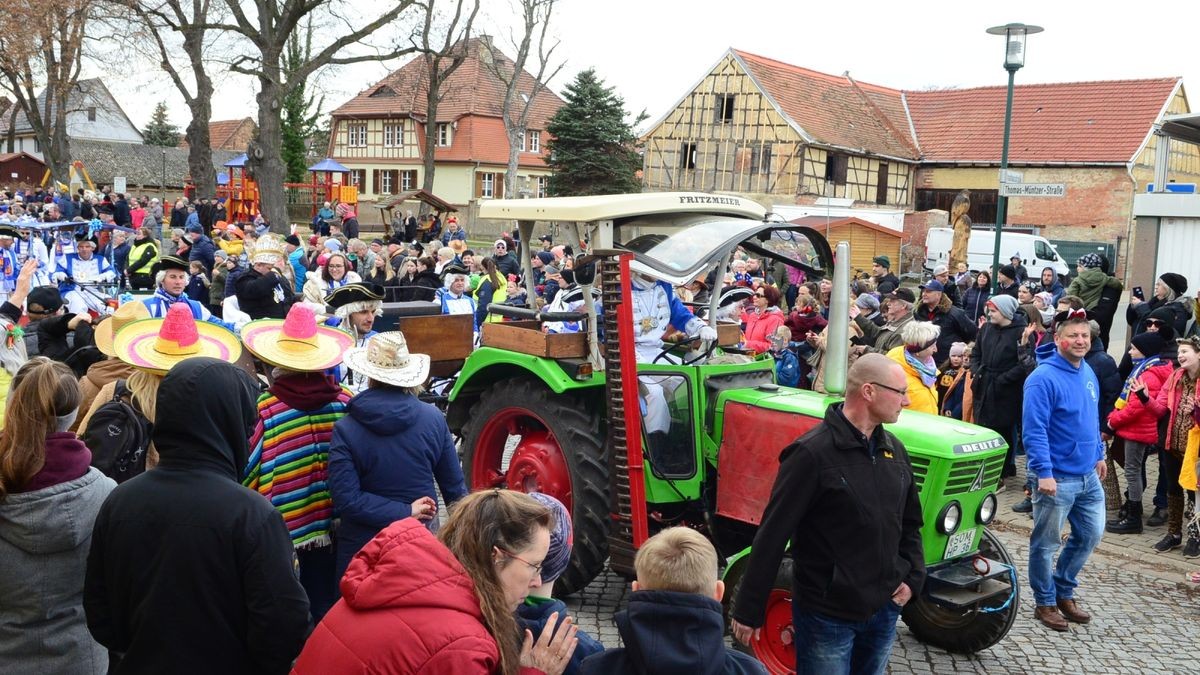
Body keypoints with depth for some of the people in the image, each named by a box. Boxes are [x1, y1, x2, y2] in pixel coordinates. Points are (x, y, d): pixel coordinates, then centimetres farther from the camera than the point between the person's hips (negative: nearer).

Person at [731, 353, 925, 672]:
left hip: (884, 609, 7)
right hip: (826, 614, -7)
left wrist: (912, 579, 4)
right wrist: (748, 609, -15)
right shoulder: (812, 453, -18)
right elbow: (772, 535, -17)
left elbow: (910, 523, 18)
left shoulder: (894, 450, 5)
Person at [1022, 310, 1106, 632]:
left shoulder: (1088, 372, 8)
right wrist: (1044, 472, -26)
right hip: (1057, 478, -8)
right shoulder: (1043, 378, -18)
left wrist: (1099, 454, 21)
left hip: (1088, 475, 8)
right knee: (1047, 543, 4)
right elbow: (1033, 429, -22)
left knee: (1090, 535, 16)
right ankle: (1045, 603, 19)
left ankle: (1064, 591, 32)